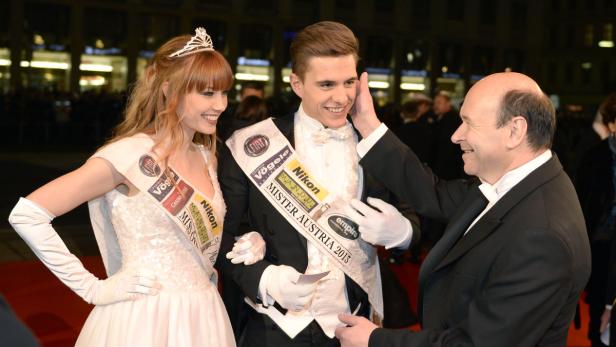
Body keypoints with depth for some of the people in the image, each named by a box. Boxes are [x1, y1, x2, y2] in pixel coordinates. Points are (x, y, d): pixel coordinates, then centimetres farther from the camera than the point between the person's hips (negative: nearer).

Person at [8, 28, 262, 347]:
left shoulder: (206, 157, 6)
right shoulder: (132, 154, -15)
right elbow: (25, 214, -17)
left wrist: (248, 246, 3)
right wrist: (91, 288, -15)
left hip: (202, 318, 7)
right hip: (145, 320, -6)